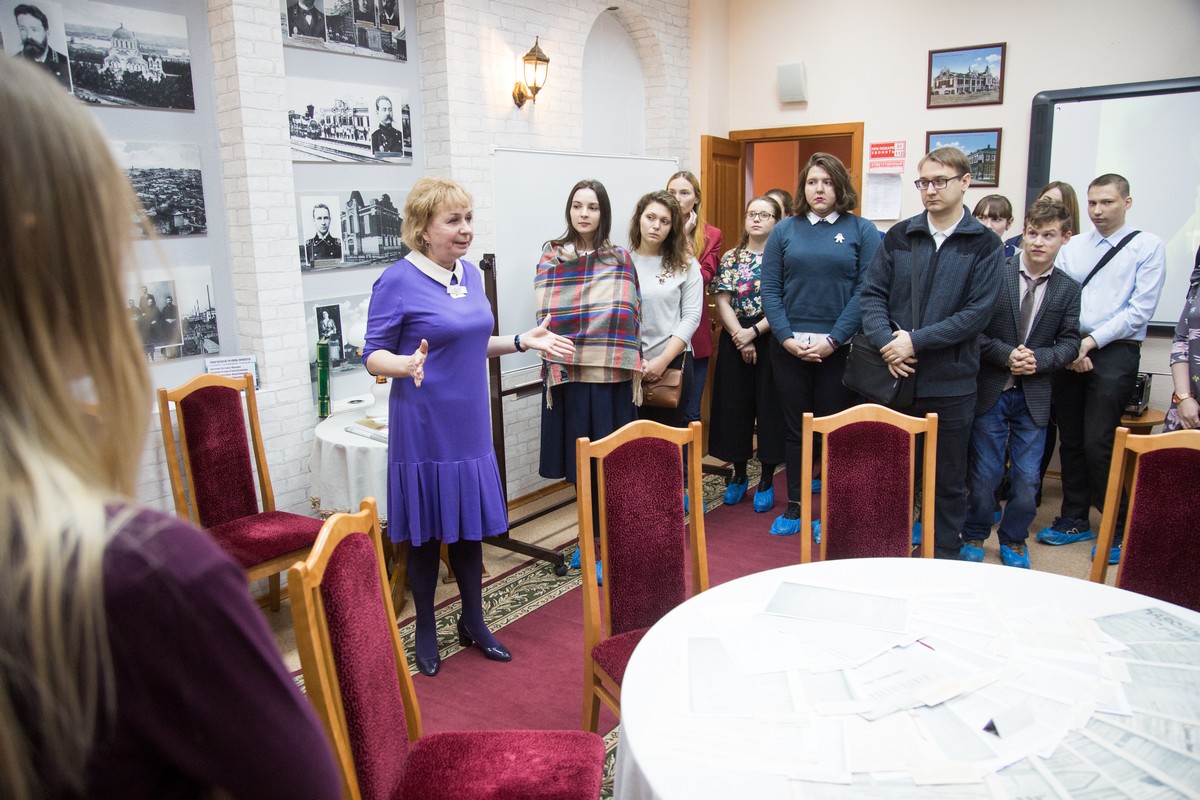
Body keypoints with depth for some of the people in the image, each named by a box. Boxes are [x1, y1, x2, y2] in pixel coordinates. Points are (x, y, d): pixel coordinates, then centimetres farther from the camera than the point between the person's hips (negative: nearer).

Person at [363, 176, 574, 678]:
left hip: (470, 424, 6)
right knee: (426, 531, 7)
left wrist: (523, 341, 7)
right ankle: (425, 631, 28)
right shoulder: (397, 283, -14)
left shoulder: (471, 275, 7)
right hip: (424, 428, -6)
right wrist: (407, 365, -32)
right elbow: (373, 357, -11)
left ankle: (473, 622, 33)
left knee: (470, 524, 15)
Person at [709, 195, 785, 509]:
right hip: (734, 341, 3)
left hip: (771, 340, -3)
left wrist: (754, 332, -16)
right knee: (735, 407, 7)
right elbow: (722, 301, -1)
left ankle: (766, 480, 16)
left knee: (769, 407, 3)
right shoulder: (731, 257, 7)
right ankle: (739, 474, 23)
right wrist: (740, 338, -12)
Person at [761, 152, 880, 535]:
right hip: (789, 347, 2)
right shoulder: (785, 230, 7)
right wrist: (787, 338, -10)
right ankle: (794, 506, 21)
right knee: (795, 428, 10)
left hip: (839, 348, -2)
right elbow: (770, 289, 2)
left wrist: (833, 340, -14)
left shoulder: (861, 231, 2)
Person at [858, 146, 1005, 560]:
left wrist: (916, 340, -16)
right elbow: (872, 293, 2)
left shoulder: (985, 245, -1)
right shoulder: (899, 236, 6)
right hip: (895, 374, 2)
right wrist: (887, 342, -13)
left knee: (948, 478, 10)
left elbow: (977, 313, -9)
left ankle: (944, 556, 24)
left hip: (951, 380, -2)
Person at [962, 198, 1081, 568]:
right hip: (991, 389, -2)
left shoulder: (1068, 289, 4)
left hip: (1035, 395, 3)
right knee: (985, 474, 7)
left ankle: (1014, 541, 28)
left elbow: (1069, 343, 3)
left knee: (1027, 477, 8)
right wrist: (1006, 355, -19)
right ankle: (974, 538, 26)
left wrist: (1038, 359, -14)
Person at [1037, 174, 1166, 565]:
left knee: (1098, 443, -8)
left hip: (1115, 352, -4)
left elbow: (1140, 309, -6)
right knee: (1070, 440, 9)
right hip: (1069, 352, 4)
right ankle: (1075, 520, 23)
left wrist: (1092, 340, -12)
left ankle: (1118, 528, 9)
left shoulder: (1147, 246, 1)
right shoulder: (1073, 247, 13)